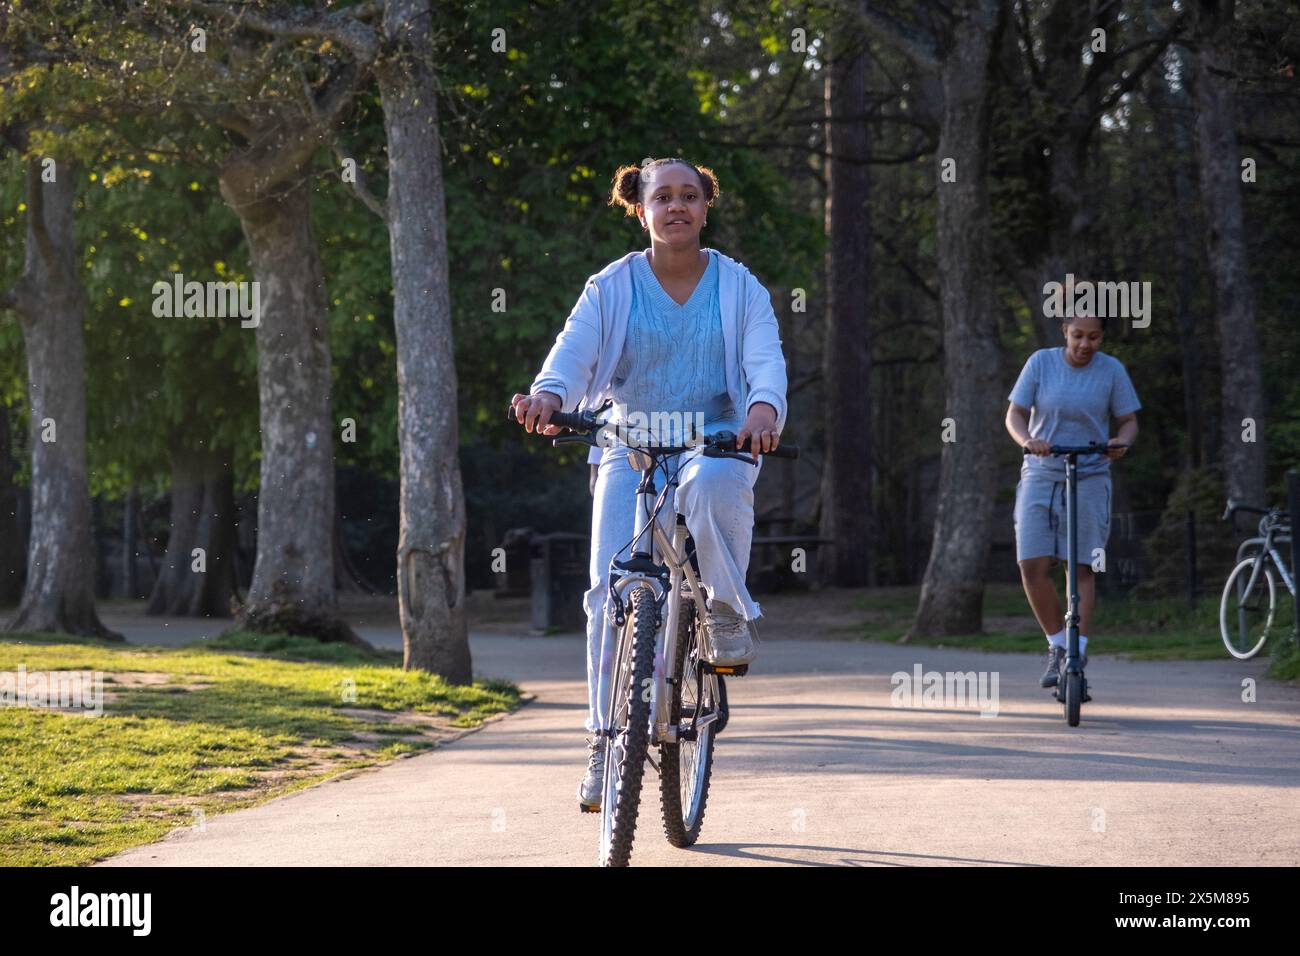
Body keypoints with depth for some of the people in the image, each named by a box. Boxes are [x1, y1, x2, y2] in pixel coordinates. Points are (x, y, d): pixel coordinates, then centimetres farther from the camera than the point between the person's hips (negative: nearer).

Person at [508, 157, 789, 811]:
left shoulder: (738, 287, 6)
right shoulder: (611, 288, 6)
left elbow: (766, 360, -8)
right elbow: (573, 352, -8)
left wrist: (764, 409, -32)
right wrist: (547, 395, -32)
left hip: (715, 443, -1)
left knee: (709, 482, -39)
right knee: (611, 586, -14)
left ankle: (727, 611, -18)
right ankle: (607, 742, -7)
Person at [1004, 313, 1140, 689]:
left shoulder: (1112, 371, -4)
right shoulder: (1041, 362, -4)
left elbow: (1129, 421, 2)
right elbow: (1014, 415, -4)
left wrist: (1121, 442, -22)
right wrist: (1028, 441, -26)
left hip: (1089, 480, -1)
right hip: (1041, 477, 1)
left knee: (1081, 569, -3)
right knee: (1033, 566, -9)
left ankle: (1077, 654, 2)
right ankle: (1057, 647, 7)